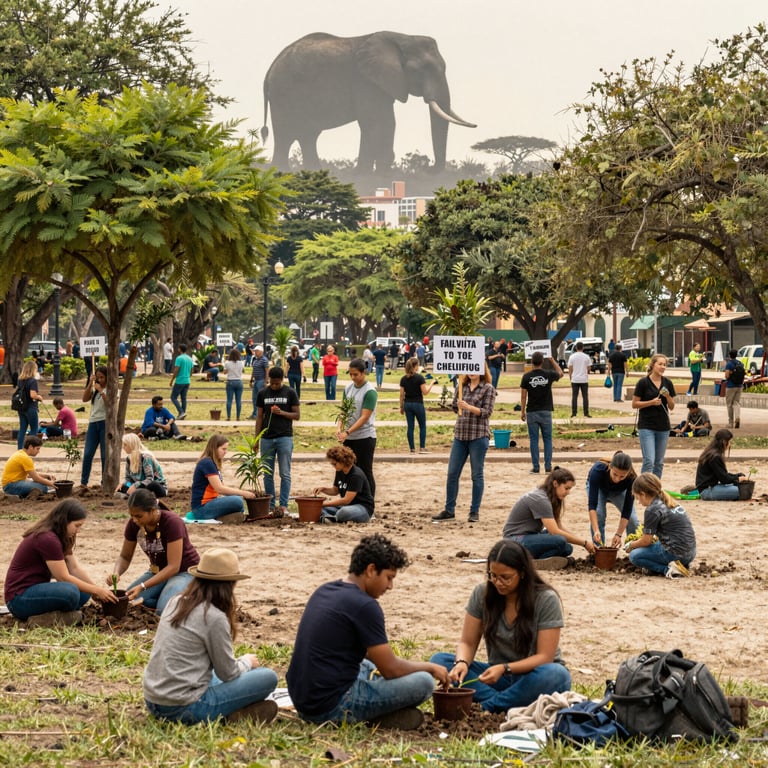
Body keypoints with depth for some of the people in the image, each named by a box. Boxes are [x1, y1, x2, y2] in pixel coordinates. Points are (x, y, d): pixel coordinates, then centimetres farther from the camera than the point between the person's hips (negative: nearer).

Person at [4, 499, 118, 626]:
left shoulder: (59, 538, 12)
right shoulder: (47, 539, -20)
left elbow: (75, 568, 9)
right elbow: (63, 577, -17)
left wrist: (98, 589, -2)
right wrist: (96, 591, -11)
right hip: (20, 598, -11)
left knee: (84, 593, -2)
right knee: (71, 592, -32)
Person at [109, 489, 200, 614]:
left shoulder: (172, 522, -27)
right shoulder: (134, 524, -11)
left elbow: (174, 566, -29)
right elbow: (125, 557, 1)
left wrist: (142, 587, -37)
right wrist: (116, 573, -23)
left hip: (185, 572, -5)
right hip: (158, 571, 5)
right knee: (129, 600, -21)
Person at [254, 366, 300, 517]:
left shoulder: (290, 393, 1)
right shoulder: (263, 393, 7)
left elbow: (297, 415, 2)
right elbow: (259, 417, 9)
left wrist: (282, 412, -15)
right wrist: (256, 439, 4)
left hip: (285, 438, -3)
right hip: (267, 438, 3)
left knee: (285, 474, -4)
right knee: (268, 474, 6)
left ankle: (283, 505, -3)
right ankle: (270, 505, 12)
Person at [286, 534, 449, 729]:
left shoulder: (323, 592, 12)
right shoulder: (364, 606, -14)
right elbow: (391, 669, -10)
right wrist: (429, 667, 7)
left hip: (301, 700, 9)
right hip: (332, 706, -9)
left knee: (371, 667, 35)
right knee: (423, 682, -9)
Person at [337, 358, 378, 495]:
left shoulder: (370, 391, -13)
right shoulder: (348, 388, 8)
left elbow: (364, 417, -18)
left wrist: (347, 432, -25)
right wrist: (339, 428, -9)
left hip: (365, 437, -7)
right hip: (349, 438, 7)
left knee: (365, 473, -1)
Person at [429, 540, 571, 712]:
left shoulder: (546, 599, -13)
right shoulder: (482, 593, -3)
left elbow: (544, 657, -16)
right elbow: (467, 643, 0)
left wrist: (504, 669, -30)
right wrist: (462, 663, -24)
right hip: (498, 675, 3)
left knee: (556, 675, -39)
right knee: (439, 661, -19)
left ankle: (487, 706, -29)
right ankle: (508, 702, -30)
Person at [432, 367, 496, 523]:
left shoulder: (488, 389, -2)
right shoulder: (461, 387, 10)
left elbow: (487, 411, -11)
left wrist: (468, 407, -21)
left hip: (478, 436, -5)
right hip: (460, 434, 5)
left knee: (477, 474, 2)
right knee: (452, 473, 5)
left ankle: (474, 512, 9)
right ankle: (449, 510, 13)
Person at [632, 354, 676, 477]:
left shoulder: (668, 383, 5)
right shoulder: (643, 382, -7)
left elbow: (672, 407, 9)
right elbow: (634, 404, -5)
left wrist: (667, 397, -11)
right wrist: (651, 402, -17)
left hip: (663, 426, 5)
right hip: (646, 426, -5)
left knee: (659, 462, 9)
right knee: (649, 461, -14)